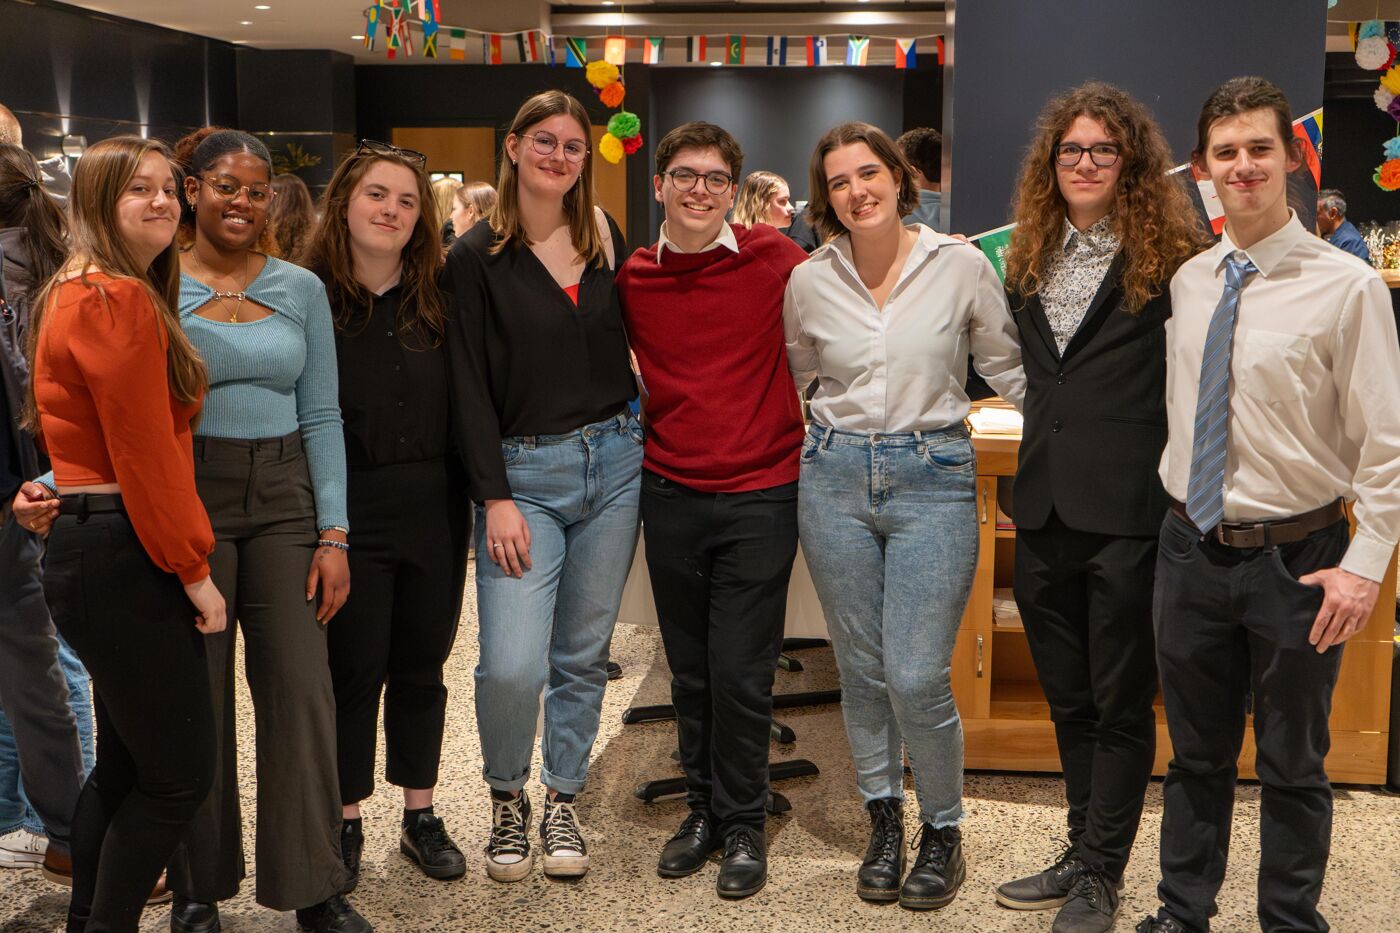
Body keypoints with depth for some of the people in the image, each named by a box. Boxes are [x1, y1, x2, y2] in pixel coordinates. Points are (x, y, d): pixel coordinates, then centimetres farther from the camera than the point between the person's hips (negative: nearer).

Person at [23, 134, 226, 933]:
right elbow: (144, 453, -18)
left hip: (89, 547, 11)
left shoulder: (75, 294, 16)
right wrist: (196, 571, -12)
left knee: (125, 764, 19)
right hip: (124, 558, -11)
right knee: (181, 773, -2)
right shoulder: (118, 301, -15)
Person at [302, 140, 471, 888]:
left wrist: (473, 492, -1)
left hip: (434, 508, 3)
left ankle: (420, 817, 27)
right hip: (347, 509, -3)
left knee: (421, 667, 13)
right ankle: (346, 822, 22)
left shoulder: (437, 297, 5)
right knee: (353, 669, 6)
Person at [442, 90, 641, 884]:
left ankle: (563, 801, 28)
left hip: (613, 461, 4)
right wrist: (494, 497, -13)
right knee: (512, 665, -11)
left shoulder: (608, 238, 8)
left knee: (584, 655, 10)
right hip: (523, 472, -4)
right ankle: (508, 800, 16)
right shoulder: (478, 258, -4)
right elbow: (471, 386, -7)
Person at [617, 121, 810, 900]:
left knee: (740, 675, 0)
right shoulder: (631, 279, 2)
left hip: (760, 495, -3)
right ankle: (704, 809, 31)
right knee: (690, 671, 13)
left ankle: (744, 824, 19)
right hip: (671, 496, 3)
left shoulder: (775, 260, -7)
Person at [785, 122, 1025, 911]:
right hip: (835, 476, 3)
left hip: (933, 478, -3)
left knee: (917, 677, -7)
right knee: (862, 668, 10)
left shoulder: (960, 265, -3)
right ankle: (884, 818, 31)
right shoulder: (810, 282, 4)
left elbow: (1010, 368, 5)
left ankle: (943, 830, 17)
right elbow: (788, 376, 19)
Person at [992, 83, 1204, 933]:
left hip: (1128, 512, -6)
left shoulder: (1168, 256, -6)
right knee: (1068, 697, 15)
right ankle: (1083, 855, 29)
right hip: (1046, 512, 6)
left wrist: (1182, 498, -12)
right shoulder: (1032, 257, 13)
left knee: (1120, 702, 5)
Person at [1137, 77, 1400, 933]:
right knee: (1196, 756, 17)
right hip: (1192, 550, 4)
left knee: (1293, 766, 12)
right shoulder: (1187, 282, 4)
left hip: (1295, 559, -4)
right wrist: (1180, 514, 10)